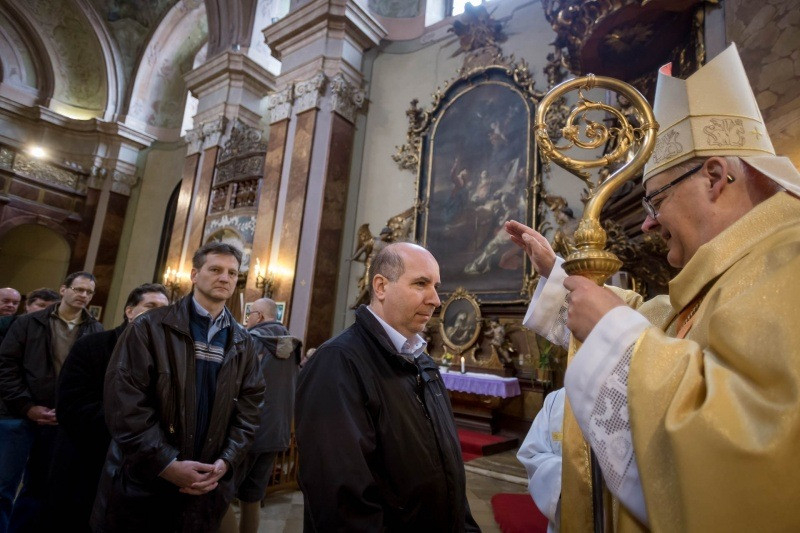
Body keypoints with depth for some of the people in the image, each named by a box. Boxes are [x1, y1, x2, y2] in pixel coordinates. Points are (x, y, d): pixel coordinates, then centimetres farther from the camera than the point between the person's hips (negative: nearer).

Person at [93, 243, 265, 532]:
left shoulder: (243, 344, 6)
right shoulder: (150, 327, -6)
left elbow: (249, 408, 3)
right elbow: (124, 400, -13)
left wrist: (226, 461, -10)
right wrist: (166, 463, -17)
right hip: (141, 482, -3)